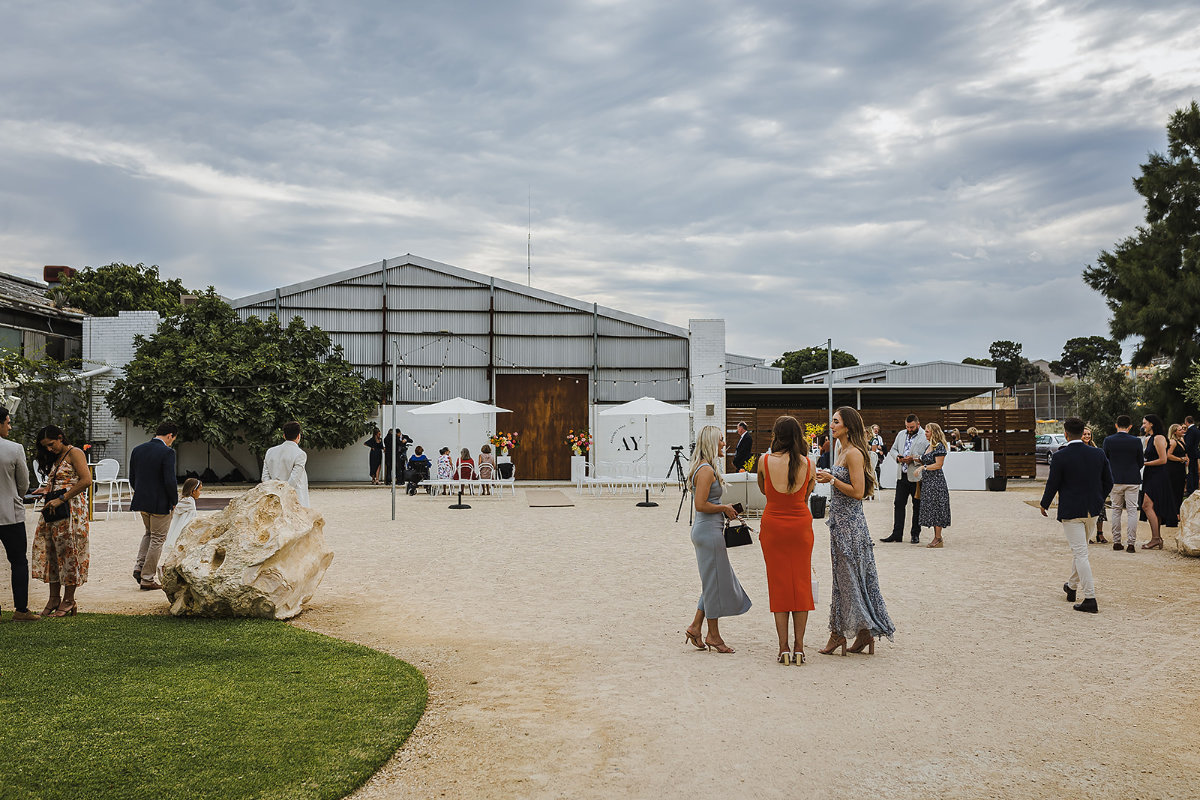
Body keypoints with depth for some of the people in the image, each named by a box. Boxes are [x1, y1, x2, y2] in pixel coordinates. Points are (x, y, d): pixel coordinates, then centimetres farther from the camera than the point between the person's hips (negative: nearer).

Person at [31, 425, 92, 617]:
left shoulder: (74, 453, -7)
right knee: (49, 550, 4)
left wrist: (61, 499, -19)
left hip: (71, 509, -8)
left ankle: (69, 600, 1)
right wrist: (46, 489, 6)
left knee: (68, 550, -5)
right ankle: (54, 598, 10)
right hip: (54, 509, 8)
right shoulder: (56, 458, 19)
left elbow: (86, 481, -19)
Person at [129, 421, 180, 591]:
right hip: (160, 504, -7)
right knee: (157, 539, 5)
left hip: (141, 501, 7)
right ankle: (147, 579, 9)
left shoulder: (137, 450, 5)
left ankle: (139, 566, 16)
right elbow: (170, 481, -21)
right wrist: (174, 501, -7)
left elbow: (132, 478, 9)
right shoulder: (167, 452, -17)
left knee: (149, 533, 27)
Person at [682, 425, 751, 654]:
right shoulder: (706, 470, -17)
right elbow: (701, 505, -22)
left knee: (715, 583, 15)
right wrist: (725, 508, -11)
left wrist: (724, 510, 13)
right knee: (715, 583, 0)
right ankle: (713, 635, 9)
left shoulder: (705, 468, 14)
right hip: (709, 531, -10)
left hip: (706, 530, 10)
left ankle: (695, 627, 18)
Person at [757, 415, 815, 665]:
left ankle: (783, 648, 5)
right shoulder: (808, 464, -5)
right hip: (801, 524, 1)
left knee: (779, 585, 6)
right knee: (800, 583, 8)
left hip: (773, 524, -1)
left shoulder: (765, 460, -8)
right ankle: (799, 648, 8)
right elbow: (806, 496, 10)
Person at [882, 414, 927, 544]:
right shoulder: (901, 434, 13)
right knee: (899, 504, 3)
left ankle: (915, 534, 17)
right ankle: (897, 534, 7)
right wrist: (898, 457, -2)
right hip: (902, 475, 5)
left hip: (917, 477, -5)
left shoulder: (925, 437, -7)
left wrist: (913, 459, -22)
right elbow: (893, 449, 19)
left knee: (917, 507, 7)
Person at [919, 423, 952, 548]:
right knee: (930, 508, 9)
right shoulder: (929, 446, 16)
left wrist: (923, 467, -16)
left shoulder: (939, 446, -12)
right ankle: (936, 537, 14)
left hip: (936, 481, -9)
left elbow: (938, 464, -17)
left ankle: (938, 539, -3)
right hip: (927, 481, 9)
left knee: (935, 508, -7)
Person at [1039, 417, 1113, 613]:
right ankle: (1072, 586, 39)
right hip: (1093, 510, 6)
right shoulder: (1098, 454, 0)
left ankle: (1090, 599, -6)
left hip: (1071, 512, -6)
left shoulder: (1060, 457, -15)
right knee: (1080, 550, 22)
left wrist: (1044, 505, 8)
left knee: (1081, 554, -4)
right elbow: (1108, 482, 6)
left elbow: (1052, 484, -9)